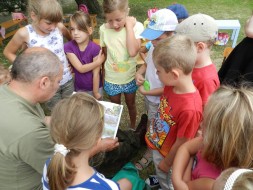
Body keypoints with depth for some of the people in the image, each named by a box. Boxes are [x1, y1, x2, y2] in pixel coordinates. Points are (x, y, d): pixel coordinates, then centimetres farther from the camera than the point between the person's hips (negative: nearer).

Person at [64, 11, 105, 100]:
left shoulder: (95, 48, -22)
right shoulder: (68, 47, -16)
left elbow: (96, 73, -17)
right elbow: (81, 68, -20)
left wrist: (95, 92, -11)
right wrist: (99, 61, -23)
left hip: (94, 87, -1)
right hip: (78, 88, 2)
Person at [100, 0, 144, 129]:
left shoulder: (136, 26, -20)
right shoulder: (103, 29, -15)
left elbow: (133, 52, -34)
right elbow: (105, 52, 0)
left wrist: (129, 25, -29)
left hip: (130, 78, 0)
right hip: (111, 79, 1)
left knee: (131, 104, 23)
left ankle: (132, 127, 51)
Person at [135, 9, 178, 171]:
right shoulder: (154, 47, -11)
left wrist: (145, 91, -17)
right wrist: (139, 73, -12)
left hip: (159, 101, -6)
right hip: (149, 95, 6)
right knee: (151, 123, 28)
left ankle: (149, 154, 41)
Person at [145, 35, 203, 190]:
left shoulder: (190, 108, -39)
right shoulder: (171, 86, -17)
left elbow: (181, 144, -25)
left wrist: (167, 163, -10)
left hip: (168, 154, -6)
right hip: (157, 144, 6)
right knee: (161, 176, 35)